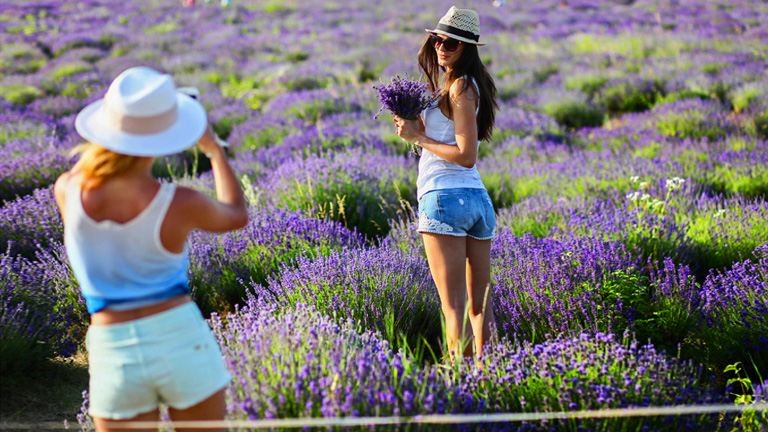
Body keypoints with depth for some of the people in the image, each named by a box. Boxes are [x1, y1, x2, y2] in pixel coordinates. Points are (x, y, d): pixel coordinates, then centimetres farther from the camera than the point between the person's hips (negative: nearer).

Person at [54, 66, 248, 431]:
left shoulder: (66, 191, -9)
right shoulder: (179, 205, -16)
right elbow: (236, 216, 8)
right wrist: (214, 150, 18)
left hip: (114, 351, 2)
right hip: (181, 340, -1)